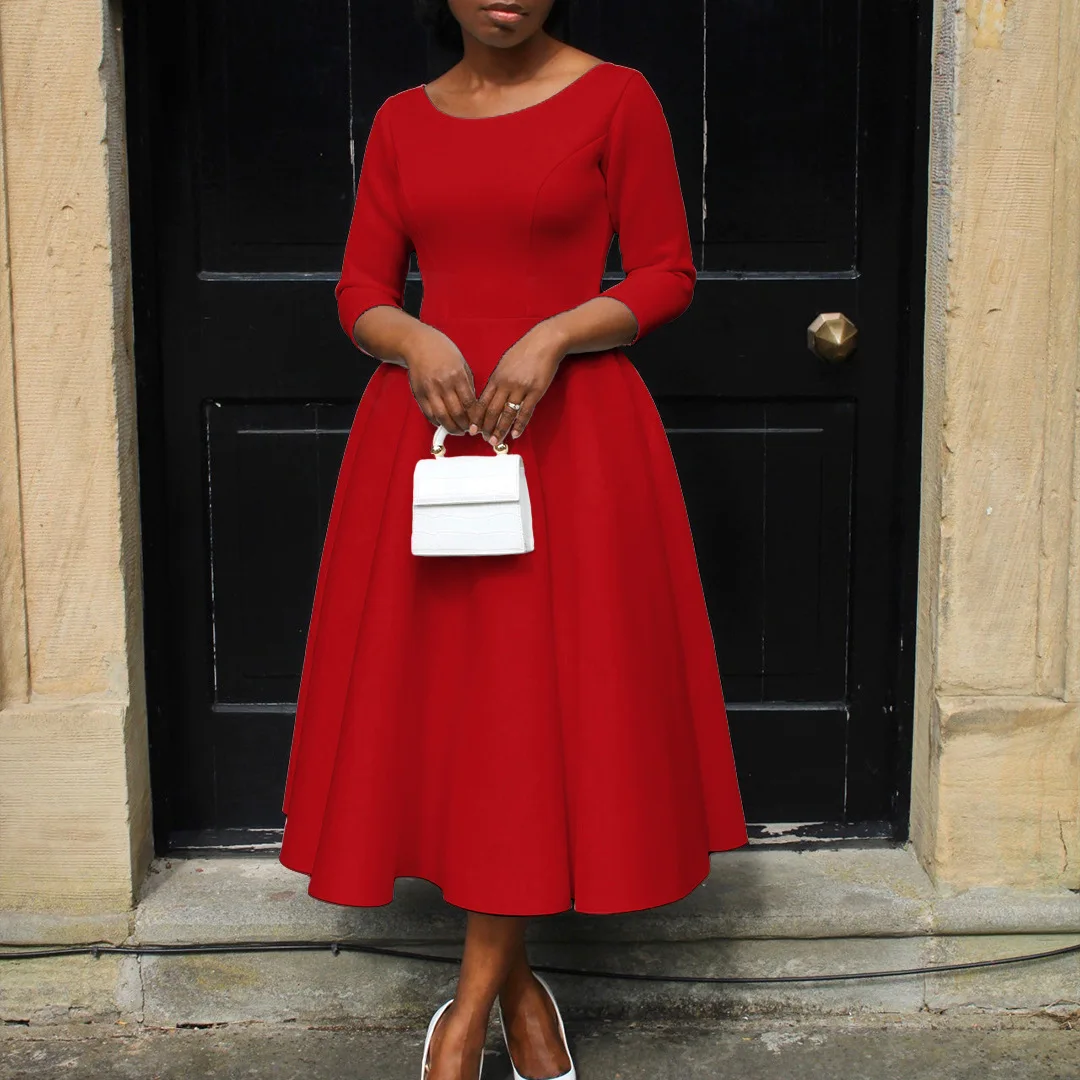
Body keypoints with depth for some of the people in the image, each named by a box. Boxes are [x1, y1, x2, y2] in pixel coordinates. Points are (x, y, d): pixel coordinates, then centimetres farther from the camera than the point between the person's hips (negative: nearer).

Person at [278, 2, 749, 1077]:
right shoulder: (402, 119, 12)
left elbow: (668, 274, 0)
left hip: (570, 430, -3)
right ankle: (517, 979, 19)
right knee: (440, 692, 3)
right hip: (424, 422, 4)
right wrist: (415, 339, -11)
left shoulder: (616, 96, 2)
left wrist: (556, 335, -15)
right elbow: (360, 290, 11)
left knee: (540, 691, -5)